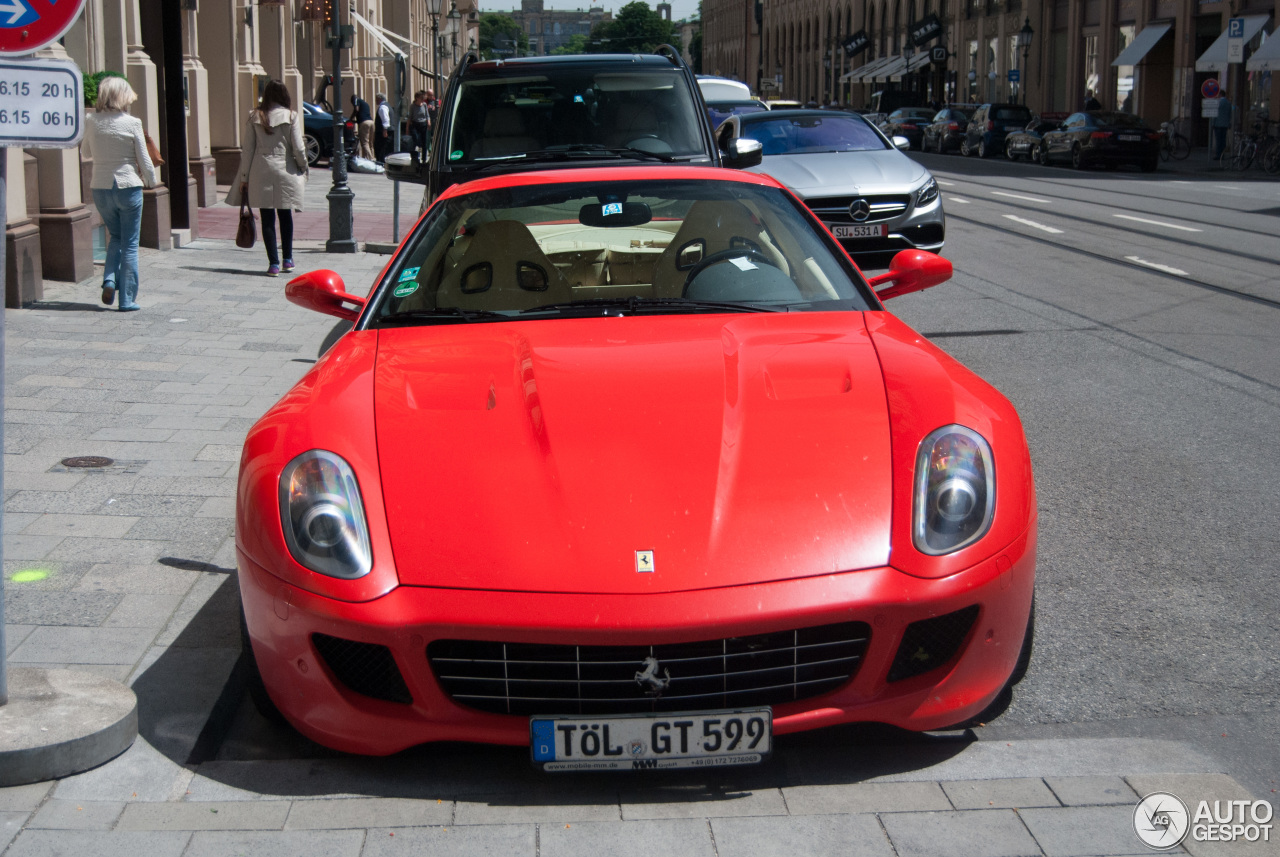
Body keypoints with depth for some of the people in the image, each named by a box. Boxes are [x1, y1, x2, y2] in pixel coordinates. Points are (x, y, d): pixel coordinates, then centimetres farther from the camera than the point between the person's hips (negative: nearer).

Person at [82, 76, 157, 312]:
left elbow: (87, 153, 14)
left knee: (115, 237, 23)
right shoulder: (132, 123, -11)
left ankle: (109, 280, 1)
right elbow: (145, 162, -6)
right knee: (129, 244, 6)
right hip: (128, 187, -3)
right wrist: (151, 181, 11)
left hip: (101, 188, 3)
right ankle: (127, 299, 7)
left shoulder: (91, 122, -2)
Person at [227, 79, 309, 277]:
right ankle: (288, 259, 22)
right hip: (285, 171, 0)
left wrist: (244, 178, 7)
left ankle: (273, 263, 0)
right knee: (285, 216, 16)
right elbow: (298, 148, -5)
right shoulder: (291, 116, -3)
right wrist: (303, 168, 12)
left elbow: (247, 149, 1)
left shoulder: (254, 117, 1)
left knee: (267, 218, 3)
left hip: (261, 171, 0)